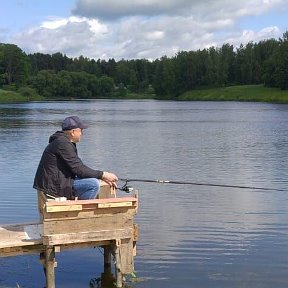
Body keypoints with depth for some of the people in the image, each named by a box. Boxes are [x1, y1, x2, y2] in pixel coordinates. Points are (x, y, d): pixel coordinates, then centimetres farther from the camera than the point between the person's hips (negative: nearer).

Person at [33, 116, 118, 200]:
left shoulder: (66, 142, 15)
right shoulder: (62, 143, -17)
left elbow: (79, 165, 16)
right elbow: (78, 169, -20)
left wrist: (103, 177, 9)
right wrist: (102, 175, -14)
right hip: (53, 186, -11)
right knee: (94, 184, -20)